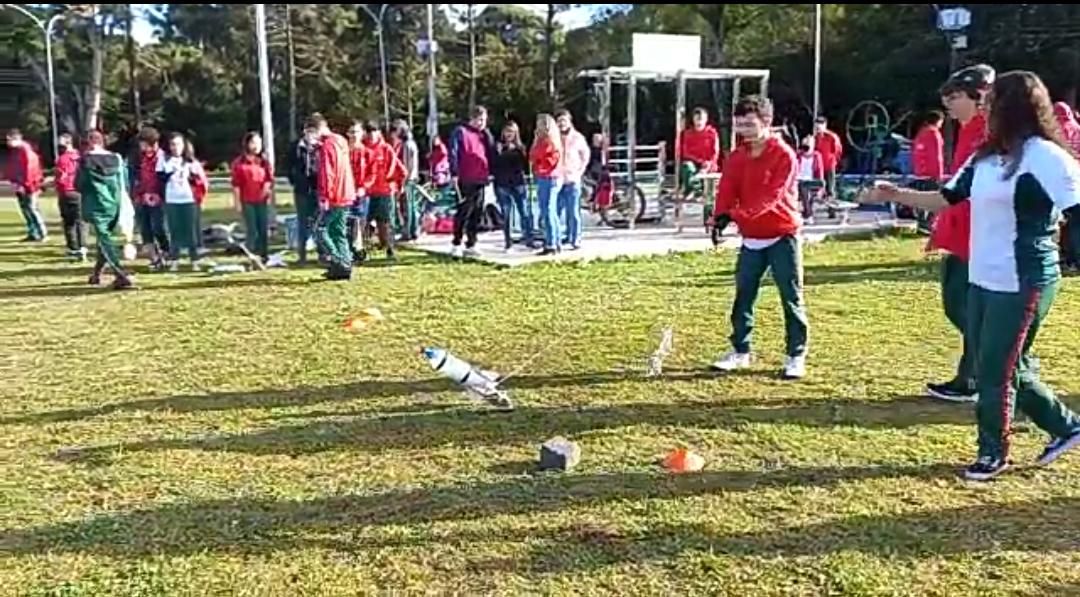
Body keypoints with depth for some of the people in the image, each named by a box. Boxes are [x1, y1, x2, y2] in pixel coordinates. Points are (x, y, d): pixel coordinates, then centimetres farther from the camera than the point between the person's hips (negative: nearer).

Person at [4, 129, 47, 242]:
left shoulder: (26, 151, -14)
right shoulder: (14, 151, 13)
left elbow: (30, 169, -19)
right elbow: (12, 168, 18)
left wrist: (25, 185, -18)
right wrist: (13, 181, 6)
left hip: (28, 186, -9)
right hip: (19, 187, 9)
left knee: (32, 209, -8)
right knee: (25, 209, 10)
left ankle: (43, 234, -1)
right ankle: (32, 234, 16)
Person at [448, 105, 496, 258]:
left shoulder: (484, 134, 17)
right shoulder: (460, 132, -2)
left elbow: (492, 153, 12)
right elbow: (453, 153, -9)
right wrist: (454, 174, -15)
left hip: (481, 180, 6)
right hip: (465, 180, -6)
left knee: (477, 213, 7)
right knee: (463, 212, -6)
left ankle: (471, 245, 13)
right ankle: (456, 245, 0)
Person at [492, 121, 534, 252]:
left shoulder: (520, 148, 7)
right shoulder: (497, 147, 5)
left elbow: (525, 166, -2)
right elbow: (492, 166, -1)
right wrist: (498, 153, -13)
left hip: (519, 184, 0)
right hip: (502, 185, 0)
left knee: (525, 213, -5)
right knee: (505, 215, 3)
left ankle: (528, 239, 4)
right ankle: (507, 242, 10)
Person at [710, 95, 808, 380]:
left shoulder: (784, 154, -12)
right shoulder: (736, 157, 6)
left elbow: (771, 195, -23)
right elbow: (727, 191, -4)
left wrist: (738, 214, -34)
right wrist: (721, 216, -25)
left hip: (782, 236, -5)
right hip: (751, 238, 5)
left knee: (791, 298, 1)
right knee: (743, 295, 9)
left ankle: (796, 356, 9)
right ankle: (740, 351, 21)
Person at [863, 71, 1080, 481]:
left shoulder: (1045, 156, -13)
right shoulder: (986, 156, 10)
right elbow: (948, 197, 15)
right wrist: (897, 194, 6)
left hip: (1023, 284, -8)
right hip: (983, 280, 8)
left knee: (997, 369, 1)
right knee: (1006, 367, 16)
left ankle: (994, 452, 19)